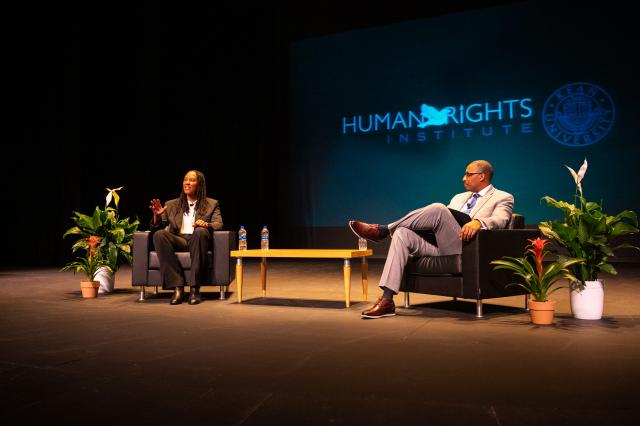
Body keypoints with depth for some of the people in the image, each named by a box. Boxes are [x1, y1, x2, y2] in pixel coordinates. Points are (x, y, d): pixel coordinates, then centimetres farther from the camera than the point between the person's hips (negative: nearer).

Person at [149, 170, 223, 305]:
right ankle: (177, 287, -32)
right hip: (178, 240, 2)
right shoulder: (172, 205, 22)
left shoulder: (212, 204, 18)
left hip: (197, 239, -2)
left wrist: (206, 224, -20)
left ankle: (195, 289, -34)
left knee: (201, 231, -36)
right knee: (159, 234, -30)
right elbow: (156, 227, 16)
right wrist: (157, 216, -7)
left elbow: (218, 224, 3)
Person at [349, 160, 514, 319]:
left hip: (463, 249, -7)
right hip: (441, 249, 7)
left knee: (438, 208, -28)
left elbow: (500, 220, -10)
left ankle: (383, 230, -13)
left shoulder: (503, 198, 11)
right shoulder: (459, 197, 31)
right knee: (401, 234, -19)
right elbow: (442, 221, 29)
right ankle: (387, 300, -26)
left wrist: (478, 222, -32)